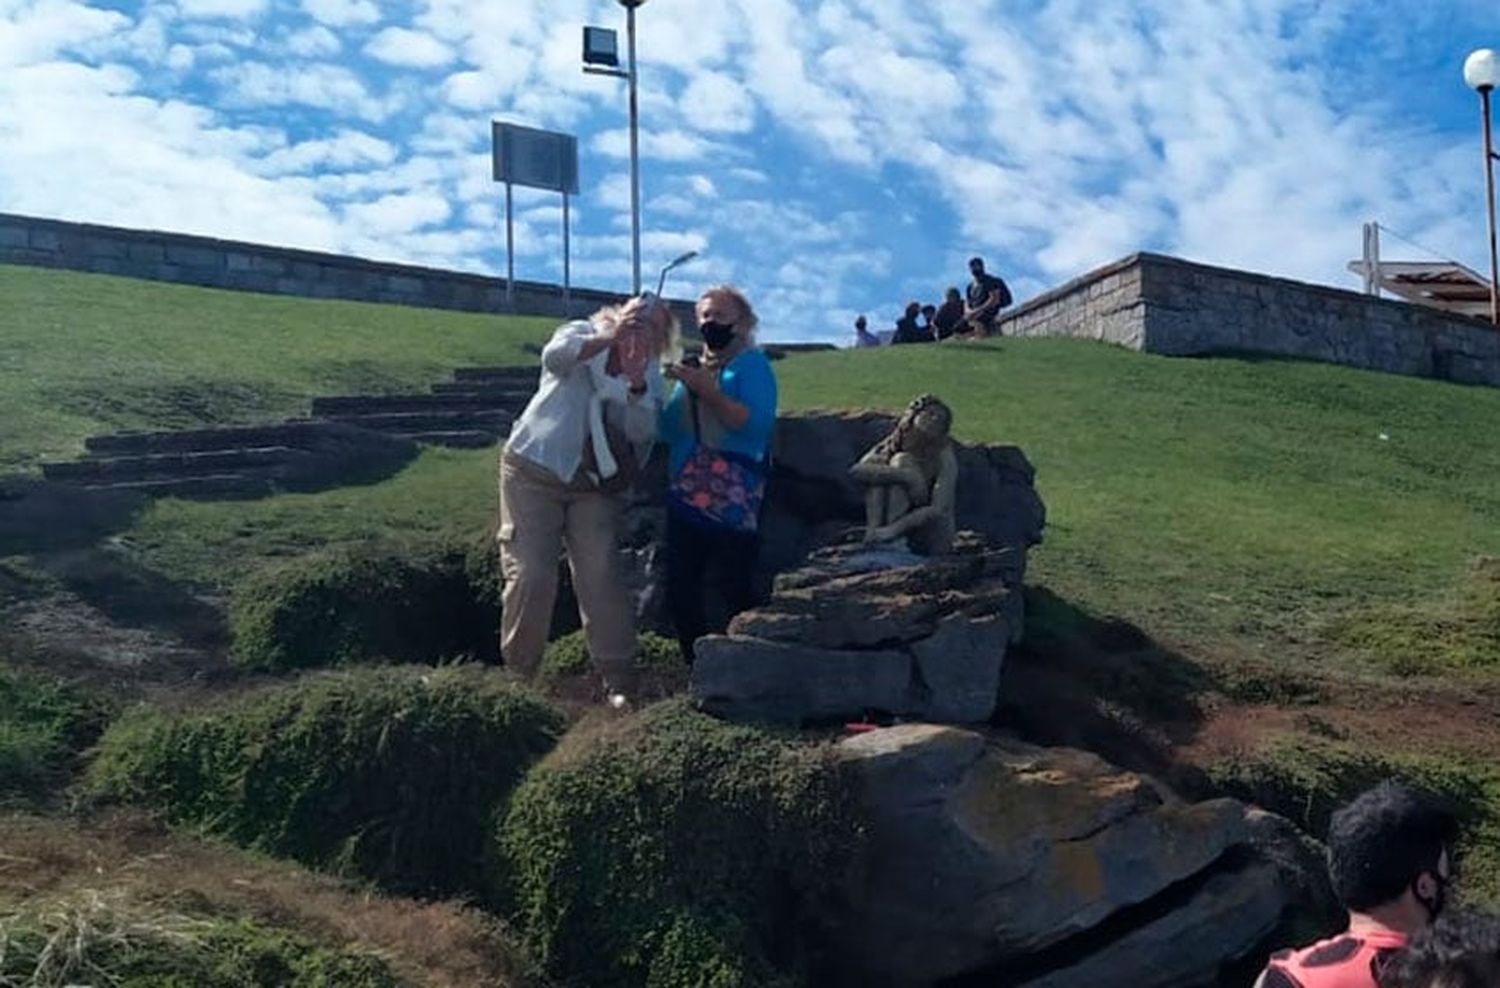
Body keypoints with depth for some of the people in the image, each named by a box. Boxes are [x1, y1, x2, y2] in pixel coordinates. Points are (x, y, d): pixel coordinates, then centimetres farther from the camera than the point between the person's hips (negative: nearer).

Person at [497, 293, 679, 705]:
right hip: (534, 470, -3)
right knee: (531, 575, -7)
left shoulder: (650, 377, 6)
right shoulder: (583, 334, -2)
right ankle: (517, 675, 7)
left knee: (600, 575, -8)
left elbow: (641, 434, -10)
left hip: (592, 485, 3)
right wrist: (609, 338, -38)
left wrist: (637, 386, -25)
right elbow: (555, 356, -26)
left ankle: (618, 680, -3)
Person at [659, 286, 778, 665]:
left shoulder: (751, 364, 0)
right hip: (686, 498, 7)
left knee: (735, 591, -8)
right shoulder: (693, 368, 19)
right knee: (681, 590, 6)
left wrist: (707, 391, -19)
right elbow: (669, 430, 13)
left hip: (731, 503, -7)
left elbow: (756, 424, -16)